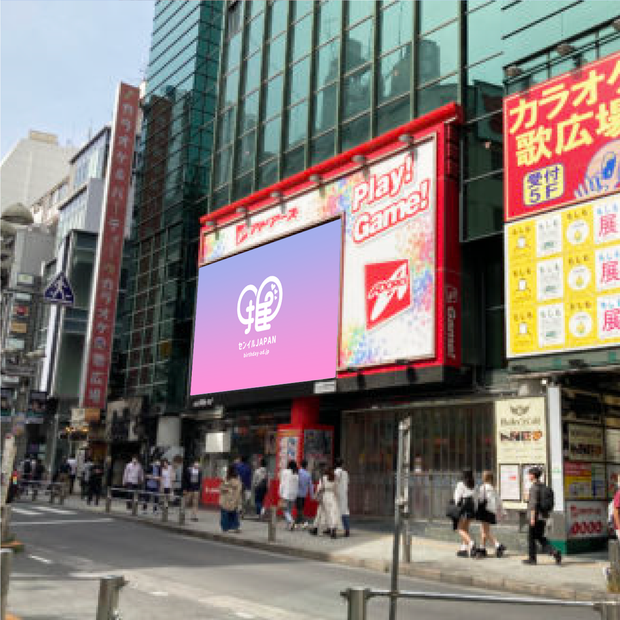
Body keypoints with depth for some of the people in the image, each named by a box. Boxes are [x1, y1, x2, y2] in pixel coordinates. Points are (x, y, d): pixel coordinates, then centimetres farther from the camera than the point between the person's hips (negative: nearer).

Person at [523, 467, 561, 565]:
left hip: (536, 517, -8)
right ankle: (554, 552, -3)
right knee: (540, 537, 13)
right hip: (543, 516, 8)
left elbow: (534, 503, -20)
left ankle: (532, 559, 11)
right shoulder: (543, 486, 11)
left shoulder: (534, 487, -14)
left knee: (531, 537, 4)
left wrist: (532, 517, -20)